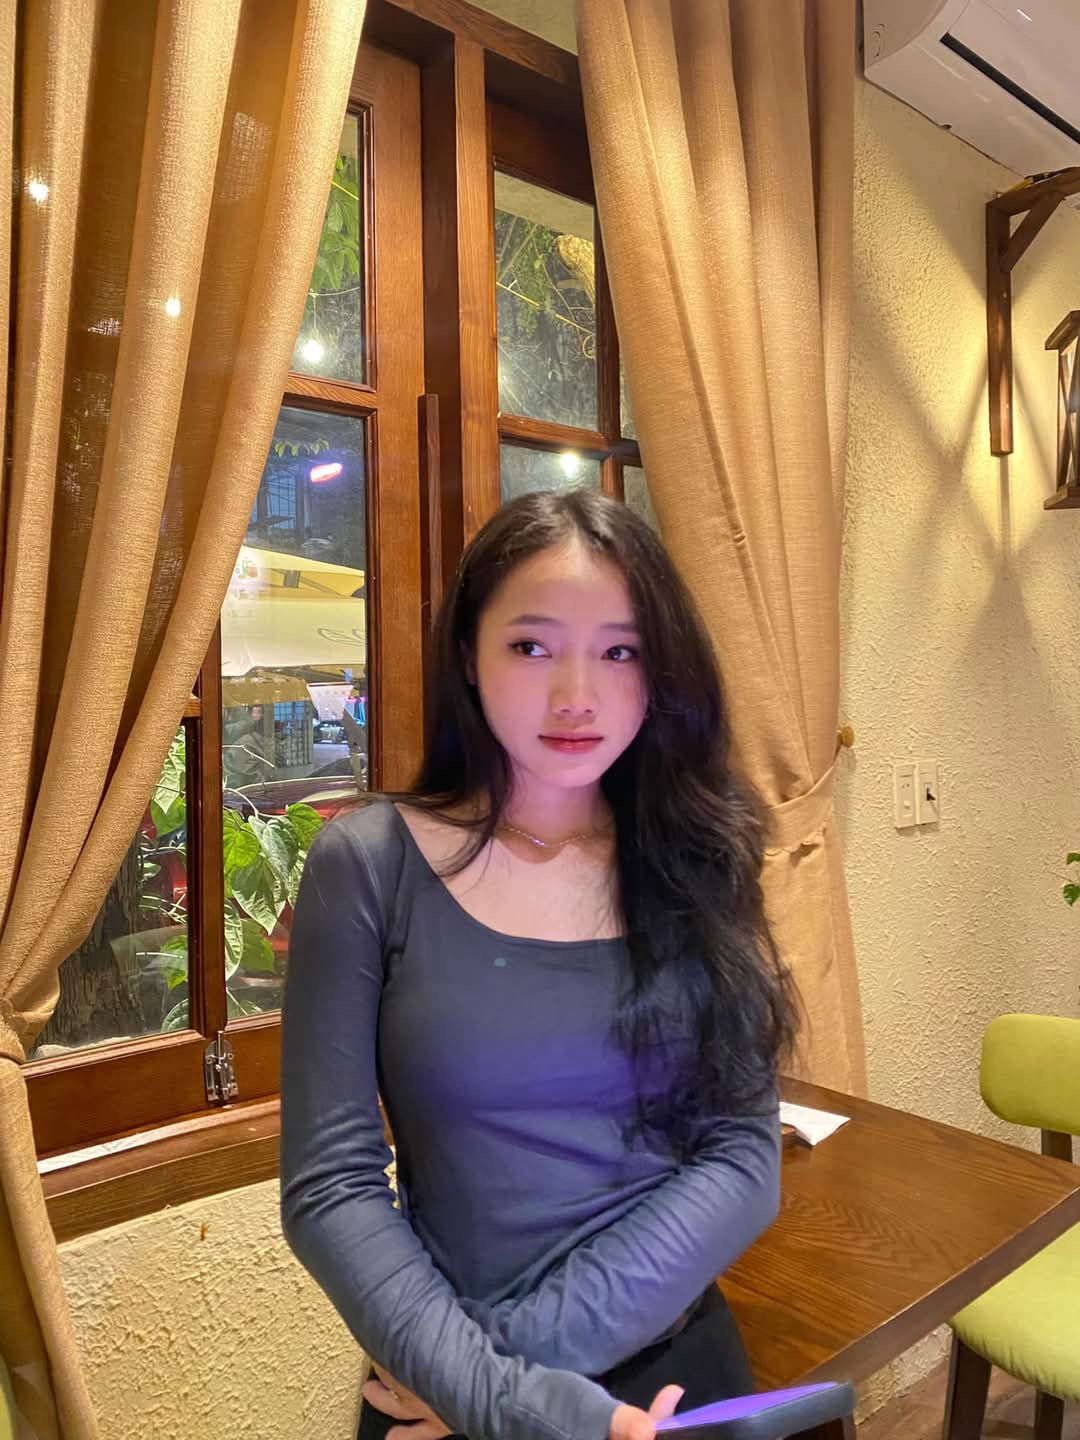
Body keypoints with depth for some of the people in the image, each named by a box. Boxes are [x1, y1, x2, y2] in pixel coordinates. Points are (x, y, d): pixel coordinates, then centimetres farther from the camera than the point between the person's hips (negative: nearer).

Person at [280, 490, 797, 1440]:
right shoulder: (368, 866, -14)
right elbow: (330, 1186, -14)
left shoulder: (693, 864, -8)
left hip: (680, 1363, 2)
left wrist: (523, 1341, -18)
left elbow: (745, 1160, -10)